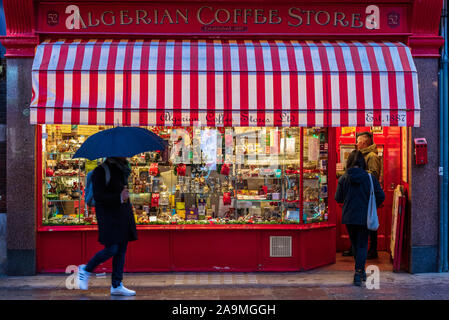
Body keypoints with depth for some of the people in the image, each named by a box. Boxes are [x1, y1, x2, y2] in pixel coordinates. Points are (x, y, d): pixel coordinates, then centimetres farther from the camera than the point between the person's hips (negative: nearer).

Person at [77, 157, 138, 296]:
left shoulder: (122, 169, 14)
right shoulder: (100, 171, -11)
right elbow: (98, 197, -18)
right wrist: (119, 197, -26)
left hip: (123, 216, 8)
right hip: (108, 215, -8)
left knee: (121, 250, 6)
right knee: (112, 249, -11)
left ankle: (116, 286, 11)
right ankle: (85, 270, 13)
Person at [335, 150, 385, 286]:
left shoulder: (343, 178, -6)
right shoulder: (370, 178, -8)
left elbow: (338, 198, -1)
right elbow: (381, 197, -8)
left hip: (349, 217, 2)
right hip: (364, 217, -1)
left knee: (355, 245, 18)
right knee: (362, 245, 6)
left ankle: (360, 271, 29)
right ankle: (359, 273, -5)